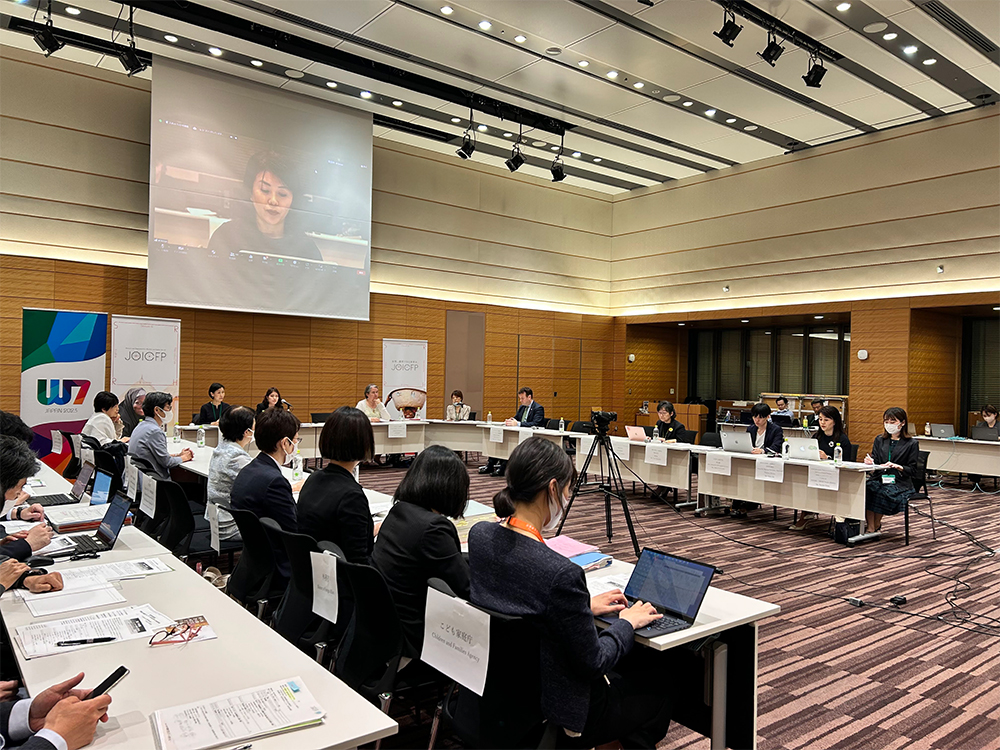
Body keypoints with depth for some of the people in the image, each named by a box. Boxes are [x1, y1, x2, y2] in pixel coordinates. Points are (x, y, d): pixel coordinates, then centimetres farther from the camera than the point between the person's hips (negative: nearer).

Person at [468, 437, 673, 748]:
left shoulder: (479, 535, -10)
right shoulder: (561, 573, -34)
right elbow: (593, 663, -20)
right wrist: (627, 622, -4)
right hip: (556, 713, -7)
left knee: (644, 660, 27)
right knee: (660, 686, 22)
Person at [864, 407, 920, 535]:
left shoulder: (911, 444, 4)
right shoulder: (879, 440, 17)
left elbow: (913, 470, 0)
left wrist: (897, 467, -17)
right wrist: (870, 462, -10)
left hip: (900, 482, -3)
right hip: (879, 479, 3)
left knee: (883, 492, -35)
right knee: (865, 487, -31)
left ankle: (876, 525, -12)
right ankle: (870, 527, -26)